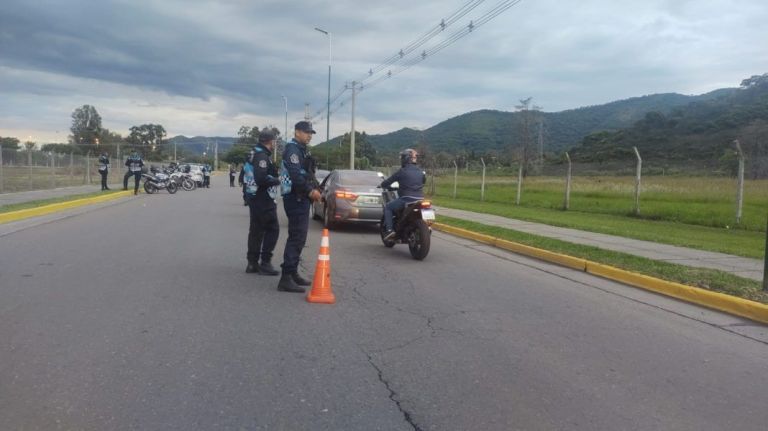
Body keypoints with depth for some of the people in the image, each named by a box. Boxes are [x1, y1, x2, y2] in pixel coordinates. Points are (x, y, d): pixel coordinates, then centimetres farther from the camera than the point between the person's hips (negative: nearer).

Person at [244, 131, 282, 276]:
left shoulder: (254, 154, 15)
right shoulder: (262, 156, -17)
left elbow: (247, 175, 24)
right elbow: (261, 178, -27)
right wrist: (277, 180, -13)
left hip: (254, 198, 10)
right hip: (263, 199, -10)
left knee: (256, 230, 13)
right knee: (272, 229, -5)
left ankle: (252, 263, 17)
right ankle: (265, 263, -5)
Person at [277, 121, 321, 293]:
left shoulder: (302, 149, 21)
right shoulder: (292, 149, -11)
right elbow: (295, 174, -25)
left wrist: (314, 189, 9)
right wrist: (310, 190, -25)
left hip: (302, 197, 11)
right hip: (295, 198, -11)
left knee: (298, 237, 15)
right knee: (296, 237, -14)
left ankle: (293, 273, 24)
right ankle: (286, 278, -14)